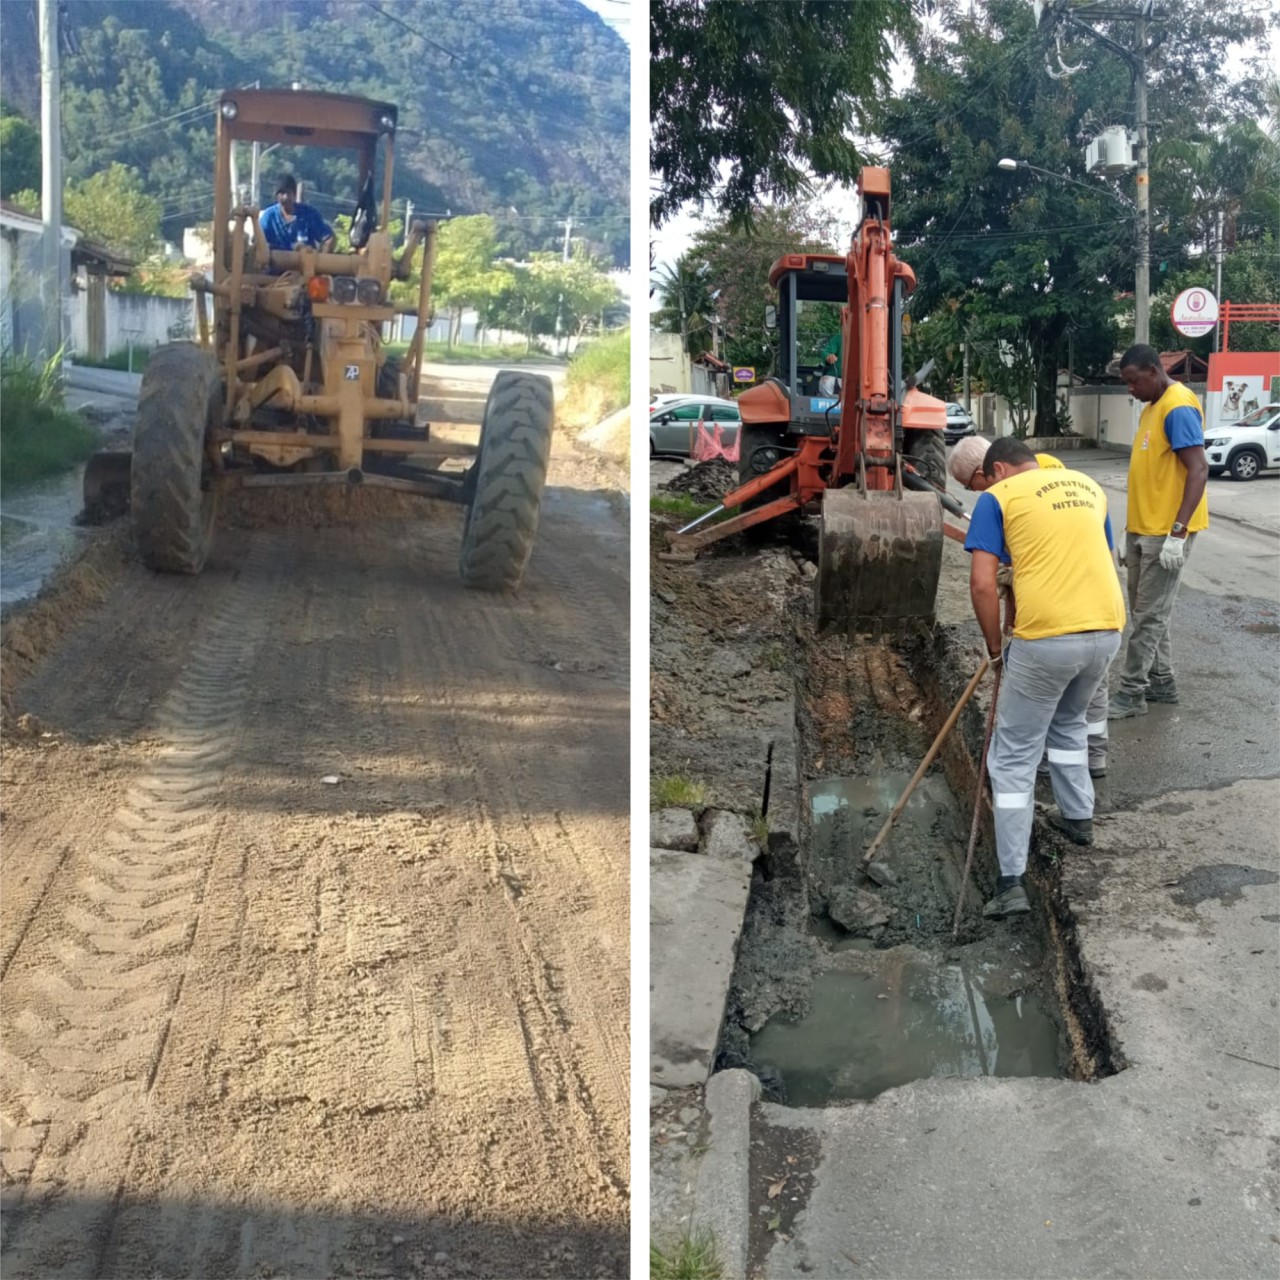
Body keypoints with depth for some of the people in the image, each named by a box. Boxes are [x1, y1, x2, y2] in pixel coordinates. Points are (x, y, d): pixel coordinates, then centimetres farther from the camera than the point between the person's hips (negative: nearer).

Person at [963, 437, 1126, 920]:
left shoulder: (998, 496, 3)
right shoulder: (1087, 485, 20)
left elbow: (982, 585, -6)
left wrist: (995, 649, 6)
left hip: (1045, 639, -6)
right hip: (1107, 629, 6)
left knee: (1014, 758, 5)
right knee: (1069, 722, 34)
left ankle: (1011, 883, 1)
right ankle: (1078, 817, 44)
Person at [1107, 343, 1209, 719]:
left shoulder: (1178, 408, -17)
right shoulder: (1152, 407, 14)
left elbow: (1199, 470, -23)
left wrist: (1178, 532, -27)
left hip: (1166, 533, -10)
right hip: (1142, 529, 10)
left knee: (1149, 615, -3)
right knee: (1145, 610, 15)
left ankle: (1132, 693, 2)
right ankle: (1162, 681, 25)